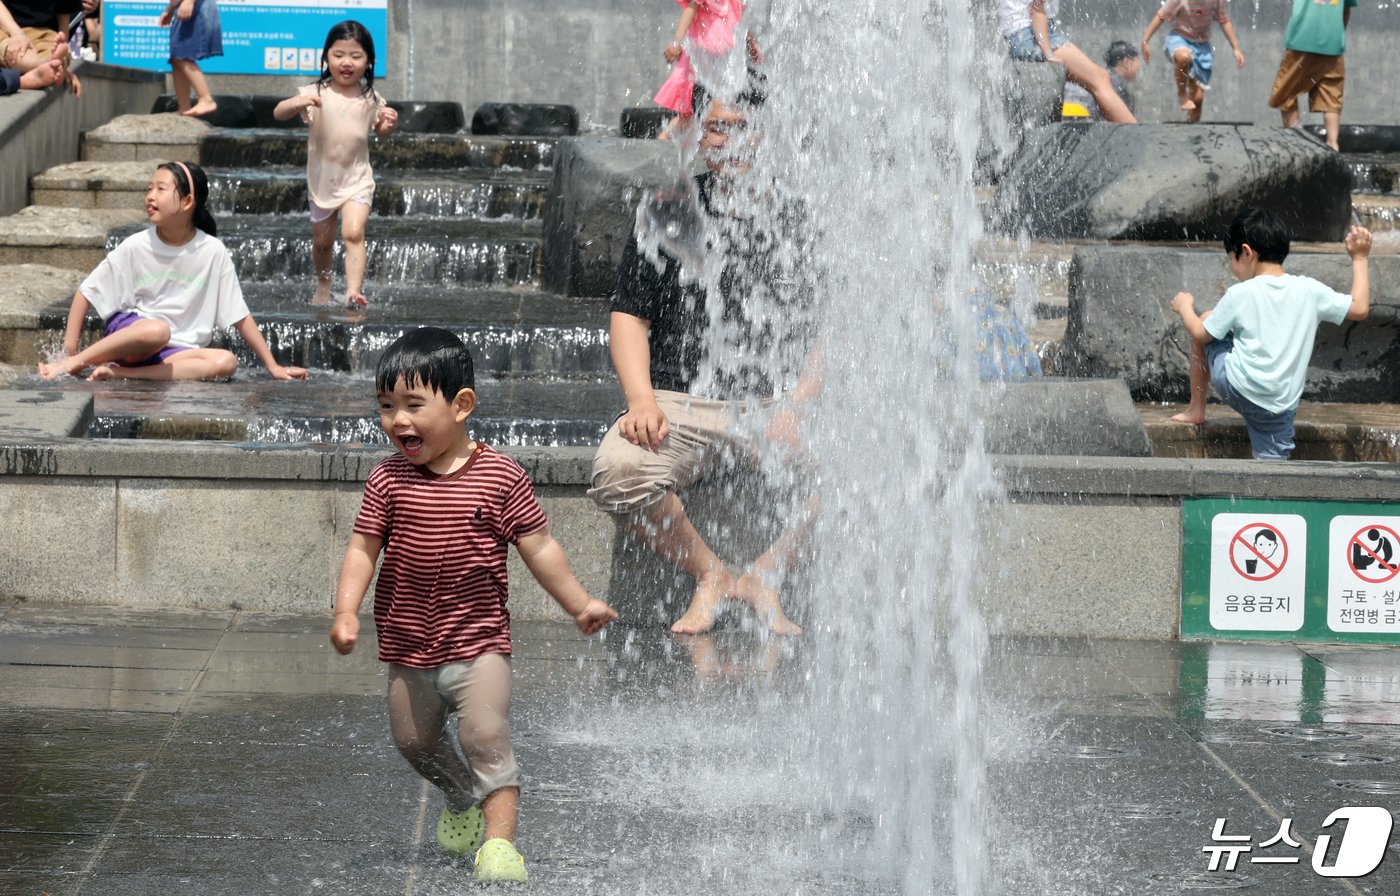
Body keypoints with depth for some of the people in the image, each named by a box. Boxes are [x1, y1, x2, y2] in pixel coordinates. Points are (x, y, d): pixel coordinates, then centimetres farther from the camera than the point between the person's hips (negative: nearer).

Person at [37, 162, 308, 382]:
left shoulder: (212, 252, -4)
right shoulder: (135, 247, -5)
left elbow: (240, 317, 1)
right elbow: (86, 293, 2)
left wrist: (273, 367, 0)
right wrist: (70, 351, -7)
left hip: (176, 350, 3)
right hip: (125, 332, -3)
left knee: (226, 362, -28)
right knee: (157, 330, -38)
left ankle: (119, 372, -29)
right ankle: (74, 364, -21)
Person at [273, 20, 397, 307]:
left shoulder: (371, 100, -3)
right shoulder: (316, 94, -9)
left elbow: (380, 130, 14)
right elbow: (279, 114, -15)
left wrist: (390, 124, -10)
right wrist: (298, 103, -37)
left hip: (357, 179, -1)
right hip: (322, 179, 1)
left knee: (353, 233, -21)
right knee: (321, 241, 14)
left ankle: (354, 290, -27)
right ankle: (323, 285, 39)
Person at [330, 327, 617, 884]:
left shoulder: (500, 478, -8)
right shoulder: (388, 481, -4)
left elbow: (538, 548, -1)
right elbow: (362, 549, -2)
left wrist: (579, 604, 1)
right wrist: (346, 610, -16)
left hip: (478, 642, -4)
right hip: (408, 647, 4)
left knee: (486, 736, -17)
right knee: (414, 741, 18)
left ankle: (499, 838, -13)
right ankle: (463, 798, 44)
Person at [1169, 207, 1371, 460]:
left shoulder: (1240, 294, -7)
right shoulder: (1309, 290, -1)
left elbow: (1200, 335, 3)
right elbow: (1360, 308, 6)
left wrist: (1184, 306, 24)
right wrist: (1359, 259, 15)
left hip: (1236, 389, -2)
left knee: (1206, 321, 20)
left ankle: (1196, 408, 28)